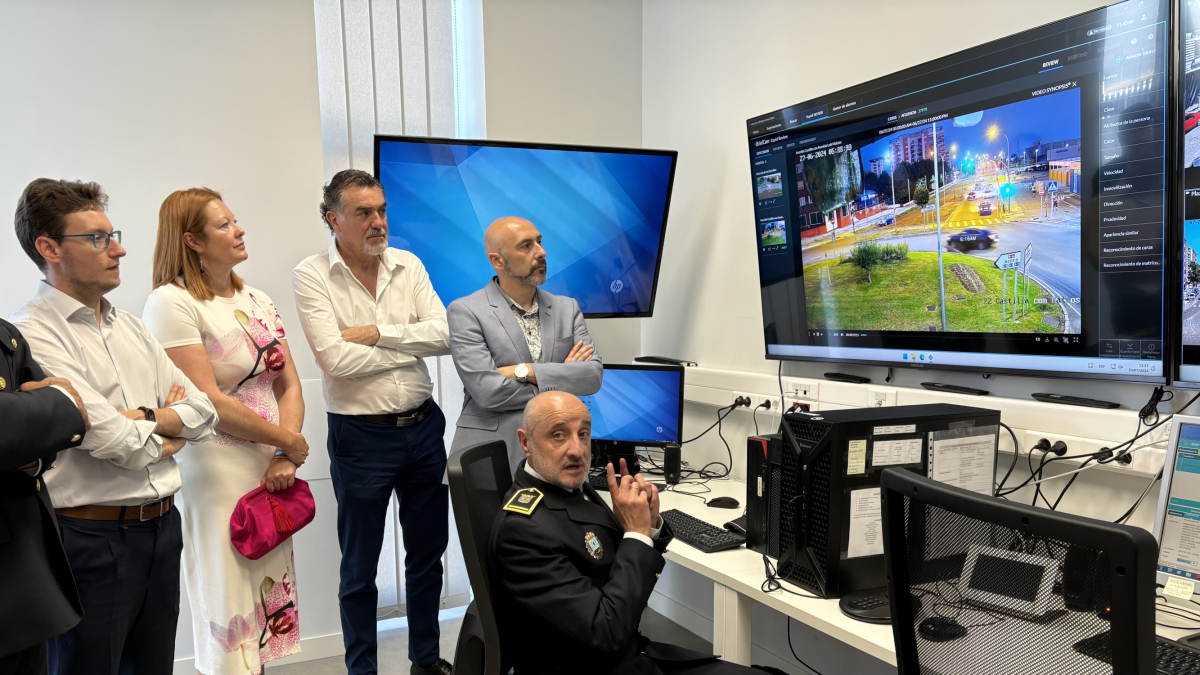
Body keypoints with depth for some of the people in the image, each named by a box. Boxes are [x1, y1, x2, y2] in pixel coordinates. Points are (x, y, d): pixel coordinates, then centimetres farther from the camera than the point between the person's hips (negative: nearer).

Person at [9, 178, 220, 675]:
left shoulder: (130, 326, 12)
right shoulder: (30, 335, -13)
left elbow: (203, 412, 6)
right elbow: (119, 443, -20)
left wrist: (145, 417, -10)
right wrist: (167, 436, 0)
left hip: (162, 526, 7)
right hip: (89, 537, -7)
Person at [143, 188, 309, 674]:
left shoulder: (258, 301, 12)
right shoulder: (171, 302, -9)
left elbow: (289, 386, 9)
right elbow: (209, 402, -15)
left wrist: (286, 460, -6)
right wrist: (290, 442, -9)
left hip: (273, 473, 7)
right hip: (219, 475, -6)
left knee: (267, 604, 13)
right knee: (231, 620, 1)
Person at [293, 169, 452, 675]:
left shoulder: (408, 266, 3)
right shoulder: (312, 276, -9)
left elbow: (444, 334, -7)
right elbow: (336, 359, -20)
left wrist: (377, 333, -16)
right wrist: (413, 344, -11)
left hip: (423, 426, 5)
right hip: (361, 437, -4)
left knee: (427, 551, 18)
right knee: (359, 568, 10)